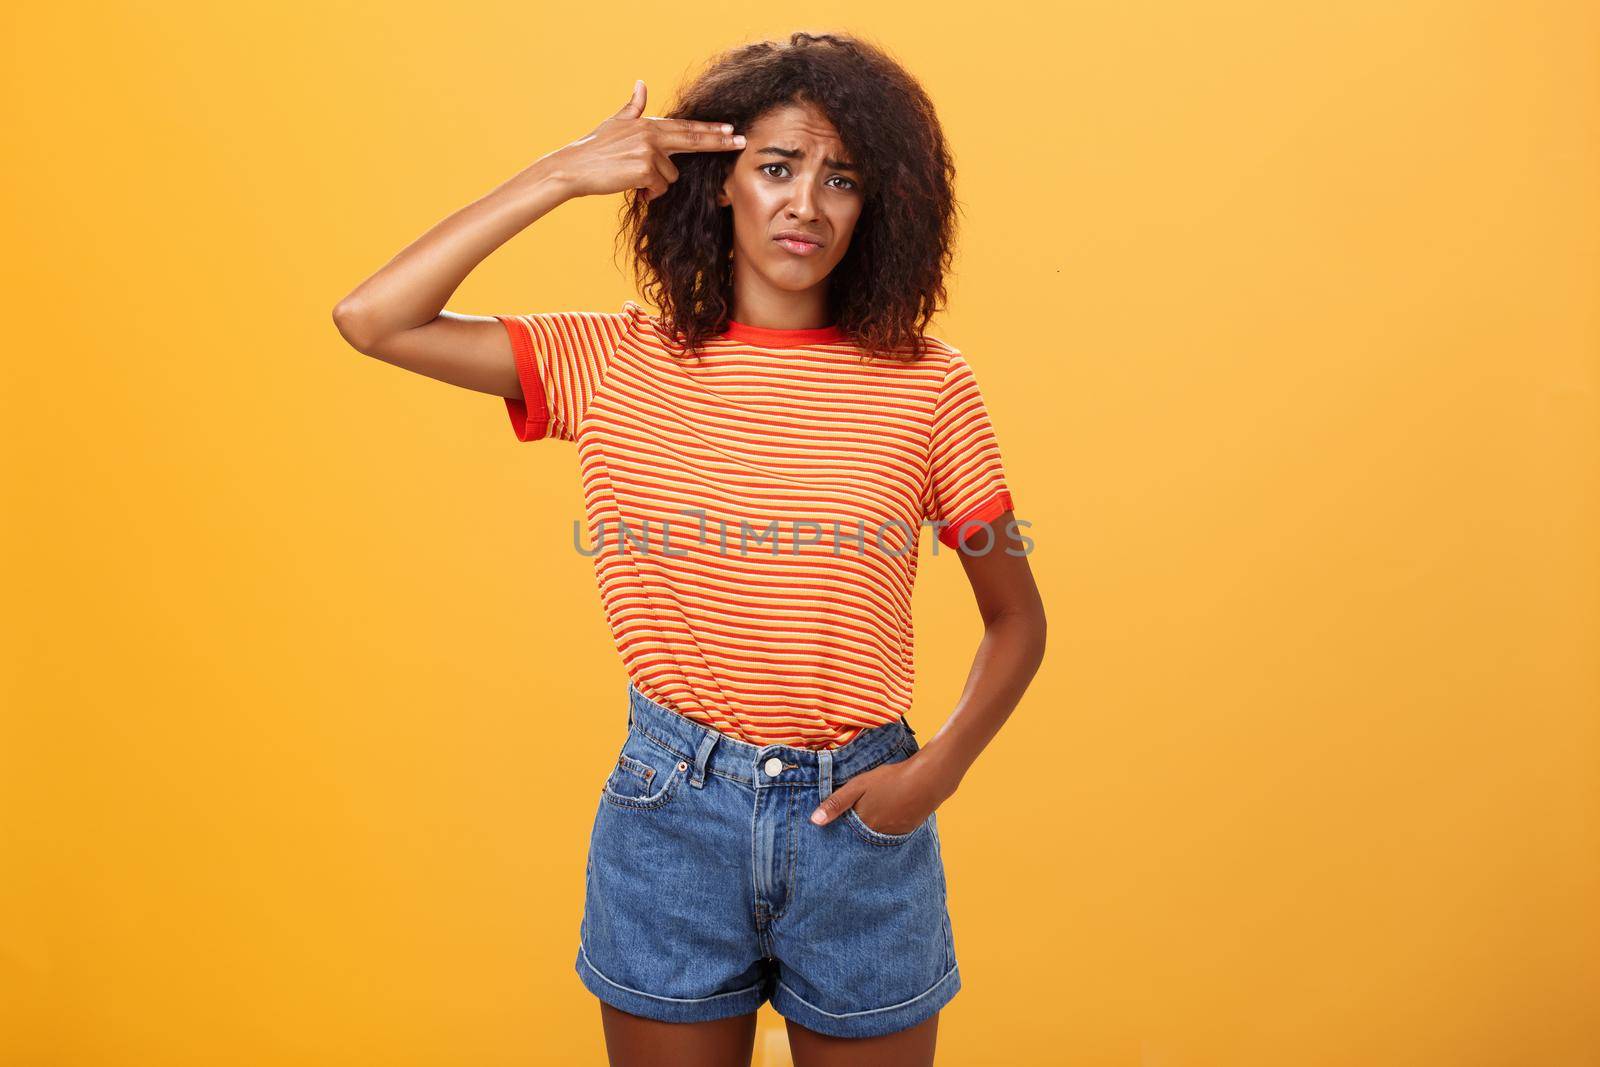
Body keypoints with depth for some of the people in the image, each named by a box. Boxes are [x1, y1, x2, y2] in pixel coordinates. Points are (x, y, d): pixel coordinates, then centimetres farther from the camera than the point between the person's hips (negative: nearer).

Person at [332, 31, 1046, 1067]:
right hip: (672, 813, 1)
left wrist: (940, 769, -12)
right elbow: (372, 319, -12)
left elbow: (1017, 618, 3)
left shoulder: (924, 383, -5)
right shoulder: (616, 365, -3)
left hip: (860, 824, 0)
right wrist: (562, 173, -13)